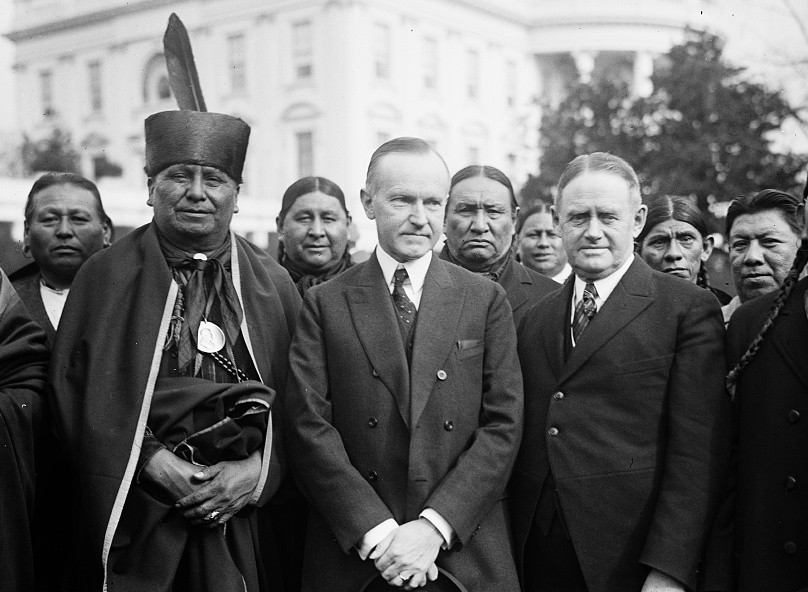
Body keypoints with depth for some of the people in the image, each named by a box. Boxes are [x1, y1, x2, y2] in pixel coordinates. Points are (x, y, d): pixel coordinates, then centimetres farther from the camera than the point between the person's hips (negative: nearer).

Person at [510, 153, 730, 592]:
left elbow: (698, 453, -10)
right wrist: (506, 547, 3)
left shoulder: (689, 309, -5)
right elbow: (515, 438, 10)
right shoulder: (534, 318, 10)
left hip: (631, 557, -4)